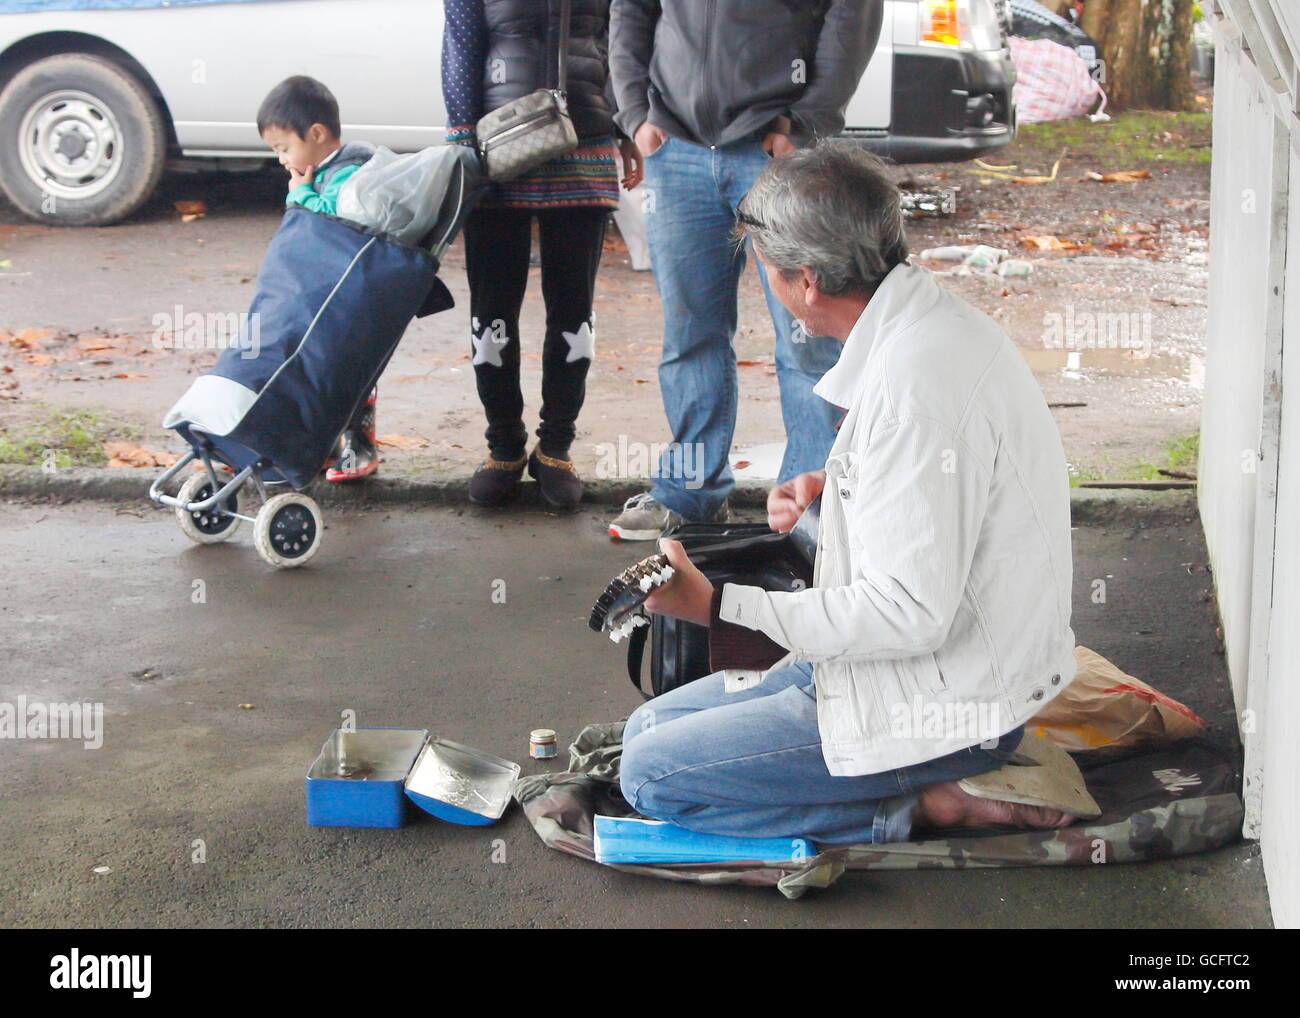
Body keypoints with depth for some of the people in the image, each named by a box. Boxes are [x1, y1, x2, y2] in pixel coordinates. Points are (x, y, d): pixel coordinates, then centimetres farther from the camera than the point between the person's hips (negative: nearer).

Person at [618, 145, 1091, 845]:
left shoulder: (915, 381, -27)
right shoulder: (936, 321, 6)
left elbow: (910, 614, -28)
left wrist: (717, 606, -24)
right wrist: (831, 492, 14)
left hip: (941, 702, -10)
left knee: (652, 776, -8)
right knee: (648, 727, 13)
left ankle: (929, 804, -6)